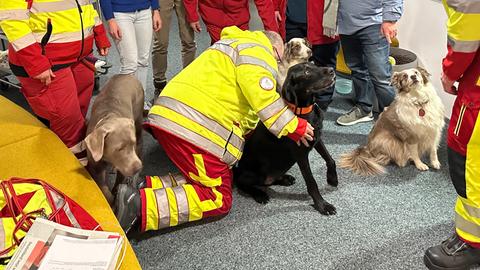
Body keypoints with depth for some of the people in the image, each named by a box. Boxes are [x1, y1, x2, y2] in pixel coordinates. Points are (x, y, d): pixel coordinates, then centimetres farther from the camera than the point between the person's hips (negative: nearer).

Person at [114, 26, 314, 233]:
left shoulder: (233, 45, 34)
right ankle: (140, 204, -16)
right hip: (196, 128, -10)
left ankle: (142, 185, 2)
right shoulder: (258, 50, 3)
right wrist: (295, 127, -4)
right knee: (219, 200, -1)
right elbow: (263, 97, -14)